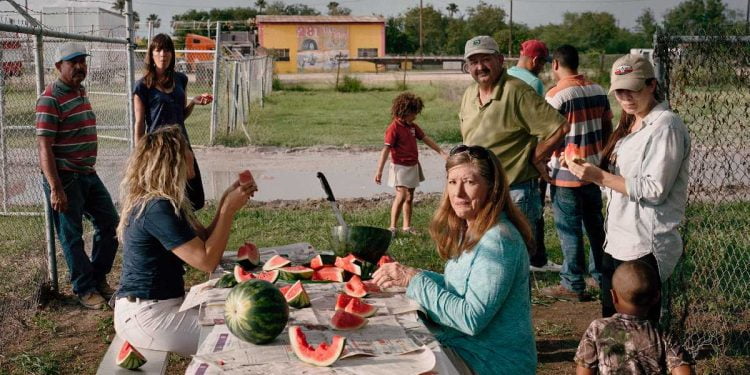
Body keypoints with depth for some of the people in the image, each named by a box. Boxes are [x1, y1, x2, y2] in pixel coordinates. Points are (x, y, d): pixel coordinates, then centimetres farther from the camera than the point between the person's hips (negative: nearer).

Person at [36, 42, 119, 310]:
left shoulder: (81, 92, 11)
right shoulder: (51, 99, -15)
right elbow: (44, 147, -19)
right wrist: (55, 189, -23)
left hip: (88, 175, 9)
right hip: (64, 178, -9)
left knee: (110, 224, 13)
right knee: (72, 236, 4)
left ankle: (98, 277, 29)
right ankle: (85, 289, 17)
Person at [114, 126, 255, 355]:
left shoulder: (166, 202, 9)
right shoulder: (157, 209, -22)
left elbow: (204, 241, 10)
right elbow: (207, 261, -23)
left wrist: (227, 201, 0)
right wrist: (229, 209, -18)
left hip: (163, 304, 10)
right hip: (145, 317, -10)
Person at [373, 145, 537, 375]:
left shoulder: (499, 240, -23)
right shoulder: (471, 231, 5)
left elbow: (472, 319, -25)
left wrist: (415, 280, -21)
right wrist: (408, 277, -5)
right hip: (461, 346, 8)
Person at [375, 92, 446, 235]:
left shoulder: (413, 126, 8)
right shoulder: (394, 128, -16)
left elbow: (426, 139, 17)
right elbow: (386, 149, -20)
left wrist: (441, 152, 15)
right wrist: (379, 171, -25)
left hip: (413, 167, 8)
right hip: (400, 167, -8)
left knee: (409, 197, 12)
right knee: (401, 196, -16)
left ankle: (407, 226, 22)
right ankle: (392, 227, -10)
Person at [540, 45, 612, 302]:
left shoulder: (556, 94, -15)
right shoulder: (598, 90, 5)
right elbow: (607, 129, 10)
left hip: (566, 174, -7)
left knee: (569, 230, 1)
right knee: (595, 224, 18)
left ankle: (573, 285, 8)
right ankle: (601, 274, 29)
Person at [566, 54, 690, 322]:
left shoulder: (665, 126, -14)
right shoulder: (630, 124, 13)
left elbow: (655, 190, -21)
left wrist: (600, 177, -22)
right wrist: (588, 169, 4)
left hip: (645, 248, -9)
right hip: (617, 241, 9)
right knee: (611, 319, 19)